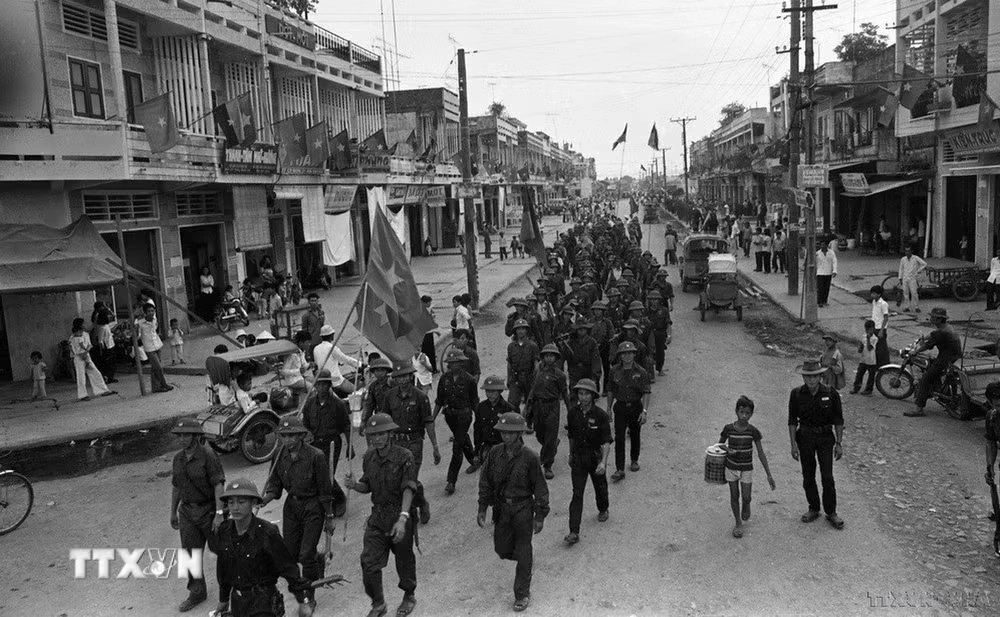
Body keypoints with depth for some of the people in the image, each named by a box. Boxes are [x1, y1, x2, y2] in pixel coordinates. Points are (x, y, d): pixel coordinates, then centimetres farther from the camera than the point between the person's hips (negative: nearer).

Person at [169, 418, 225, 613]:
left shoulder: (208, 455, -18)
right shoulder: (178, 458, 4)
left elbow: (218, 485, -20)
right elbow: (176, 487, 14)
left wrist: (219, 513, -24)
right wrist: (173, 512, 17)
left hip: (209, 510, -6)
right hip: (187, 512, 6)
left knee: (219, 547, 10)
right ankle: (197, 593, 21)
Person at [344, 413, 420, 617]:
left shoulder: (403, 456, -16)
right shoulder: (369, 457, 1)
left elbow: (409, 489, -22)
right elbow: (368, 487, 12)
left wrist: (402, 518, -33)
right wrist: (354, 485, -11)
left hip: (400, 515, -4)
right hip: (377, 516, 4)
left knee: (404, 560, 13)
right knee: (368, 562, -1)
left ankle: (409, 596, 39)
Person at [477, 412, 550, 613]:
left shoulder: (529, 457, -16)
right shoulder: (494, 453, -6)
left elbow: (540, 488, -8)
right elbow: (485, 482, 5)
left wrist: (540, 516, -6)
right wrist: (482, 508, 4)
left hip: (523, 509, -4)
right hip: (501, 508, 4)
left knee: (523, 553, 5)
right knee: (502, 549, 12)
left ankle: (523, 594, 19)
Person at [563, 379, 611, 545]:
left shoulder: (600, 415, -16)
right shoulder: (572, 412, -6)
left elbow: (606, 441, -16)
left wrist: (603, 462, -25)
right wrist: (571, 454, 17)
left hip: (596, 458, -1)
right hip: (578, 458, 1)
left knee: (600, 487, 19)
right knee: (577, 494, -6)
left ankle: (603, 510, 52)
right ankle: (574, 532, -8)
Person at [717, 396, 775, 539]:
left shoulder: (753, 431, -14)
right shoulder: (728, 429, -13)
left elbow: (761, 454, -7)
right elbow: (720, 443, 4)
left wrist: (769, 475, -7)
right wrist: (728, 449, -20)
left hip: (747, 469, 0)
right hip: (731, 467, 0)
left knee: (746, 497, 2)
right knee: (734, 496, 9)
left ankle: (746, 505, 39)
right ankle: (738, 523, 27)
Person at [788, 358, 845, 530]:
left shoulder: (830, 393, -11)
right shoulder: (796, 394, -8)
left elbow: (838, 420, -2)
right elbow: (792, 420, -1)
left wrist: (839, 443, -3)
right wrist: (793, 444, -4)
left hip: (825, 438, -1)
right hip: (805, 438, 2)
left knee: (827, 477, -4)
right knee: (808, 477, 9)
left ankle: (831, 512, 12)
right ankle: (813, 509, 26)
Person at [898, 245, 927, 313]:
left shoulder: (915, 258, -2)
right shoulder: (903, 259, 10)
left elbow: (924, 264, -1)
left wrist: (918, 271, -4)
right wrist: (900, 278, 13)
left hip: (912, 278, -4)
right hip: (905, 278, 4)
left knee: (914, 293, -10)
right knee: (905, 293, 2)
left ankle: (916, 307, -4)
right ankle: (906, 307, 7)